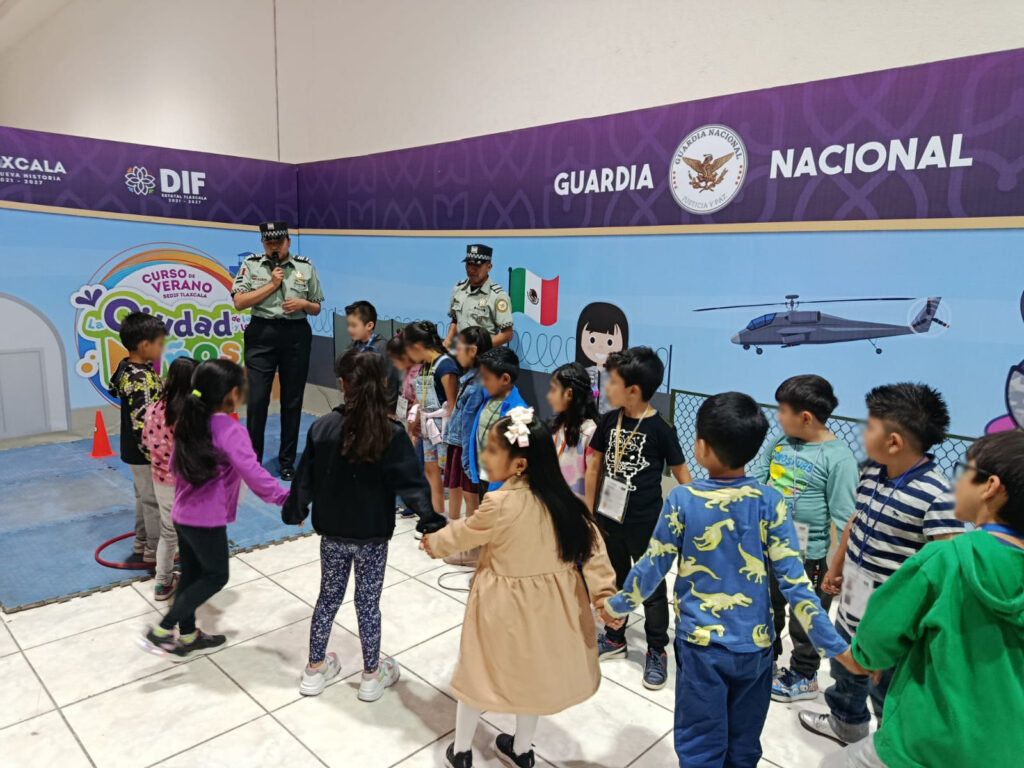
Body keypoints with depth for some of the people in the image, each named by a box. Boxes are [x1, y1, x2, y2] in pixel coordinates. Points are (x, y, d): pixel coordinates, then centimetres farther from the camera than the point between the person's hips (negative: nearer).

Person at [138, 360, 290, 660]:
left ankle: (188, 636, 33)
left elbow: (175, 465, 16)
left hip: (182, 515, 8)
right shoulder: (230, 431, -21)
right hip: (207, 521, -8)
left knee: (191, 575, 20)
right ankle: (161, 631, 10)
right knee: (215, 576, 9)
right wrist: (286, 498, -26)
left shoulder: (188, 422, 5)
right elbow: (253, 473, -29)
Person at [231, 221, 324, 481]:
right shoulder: (251, 265, 4)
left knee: (292, 400, 6)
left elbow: (317, 309, 13)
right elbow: (239, 302, -6)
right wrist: (272, 285, -9)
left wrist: (303, 304, -9)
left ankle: (287, 461, 18)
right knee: (257, 399, -3)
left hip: (296, 335, 2)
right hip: (262, 335, -1)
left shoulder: (306, 267, 8)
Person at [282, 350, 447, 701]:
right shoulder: (392, 433, -17)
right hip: (372, 537, -2)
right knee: (368, 603, 12)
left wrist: (292, 511, 14)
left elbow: (305, 478, -1)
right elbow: (410, 481, -22)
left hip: (332, 534, 3)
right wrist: (430, 519, -19)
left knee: (328, 597, 20)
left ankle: (315, 669, 36)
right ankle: (372, 675, 29)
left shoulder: (322, 427, -9)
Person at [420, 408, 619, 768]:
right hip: (547, 603, 5)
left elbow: (465, 533, -11)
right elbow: (590, 546, -7)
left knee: (478, 671, 19)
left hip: (503, 605, -5)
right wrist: (603, 593, 0)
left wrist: (434, 542, 8)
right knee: (530, 671, 26)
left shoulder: (500, 504, -28)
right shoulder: (562, 499, -10)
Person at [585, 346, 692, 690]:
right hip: (609, 518, 5)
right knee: (613, 581, 20)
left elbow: (682, 475, -7)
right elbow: (594, 467, 6)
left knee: (652, 587, 10)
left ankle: (657, 652, 27)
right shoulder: (608, 421, -3)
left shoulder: (660, 429, -16)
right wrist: (589, 511, 8)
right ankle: (614, 638, 39)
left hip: (646, 524, -5)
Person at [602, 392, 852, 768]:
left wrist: (618, 604, 11)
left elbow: (653, 567, -6)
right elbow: (794, 581, -11)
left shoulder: (682, 499, -15)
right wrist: (835, 645, -2)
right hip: (755, 646, 2)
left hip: (701, 644, -2)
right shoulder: (771, 502, -11)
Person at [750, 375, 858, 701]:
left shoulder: (838, 458, -20)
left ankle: (803, 677, 37)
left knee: (805, 621, 15)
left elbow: (842, 520, -18)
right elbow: (753, 480, 6)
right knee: (766, 610, 24)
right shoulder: (780, 442, -3)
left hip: (809, 555, -6)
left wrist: (835, 568, -17)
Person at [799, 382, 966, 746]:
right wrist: (836, 567, 20)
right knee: (845, 666, 27)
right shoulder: (871, 470, -3)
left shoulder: (936, 495, -27)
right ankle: (845, 722, 52)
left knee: (887, 689, 13)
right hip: (853, 599, 8)